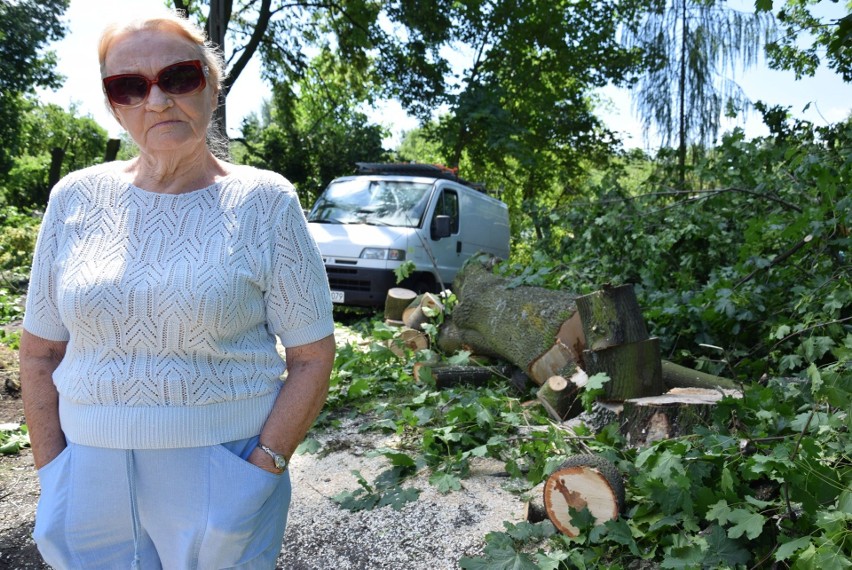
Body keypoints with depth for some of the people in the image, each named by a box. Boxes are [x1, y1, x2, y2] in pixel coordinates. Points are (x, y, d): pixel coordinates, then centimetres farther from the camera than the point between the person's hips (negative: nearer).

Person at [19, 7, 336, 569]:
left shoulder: (265, 202, -8)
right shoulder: (75, 199, 0)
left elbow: (312, 356, -8)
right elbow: (40, 352, 6)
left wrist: (260, 470, -16)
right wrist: (52, 471, 0)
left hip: (222, 471, -2)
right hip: (91, 474, 3)